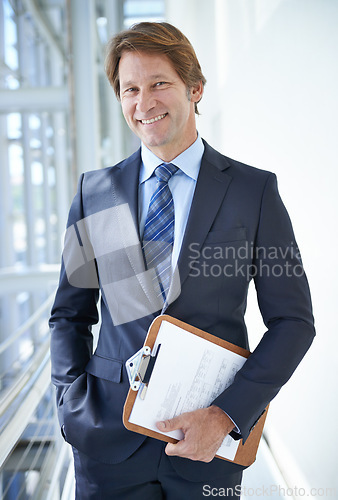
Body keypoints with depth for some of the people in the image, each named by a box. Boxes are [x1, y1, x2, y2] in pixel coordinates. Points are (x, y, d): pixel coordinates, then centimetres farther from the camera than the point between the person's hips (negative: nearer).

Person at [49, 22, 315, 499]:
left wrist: (226, 415, -13)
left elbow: (292, 320, -3)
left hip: (211, 442, -1)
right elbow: (70, 313, 9)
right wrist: (75, 407, -4)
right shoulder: (94, 191, 3)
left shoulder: (255, 190, -3)